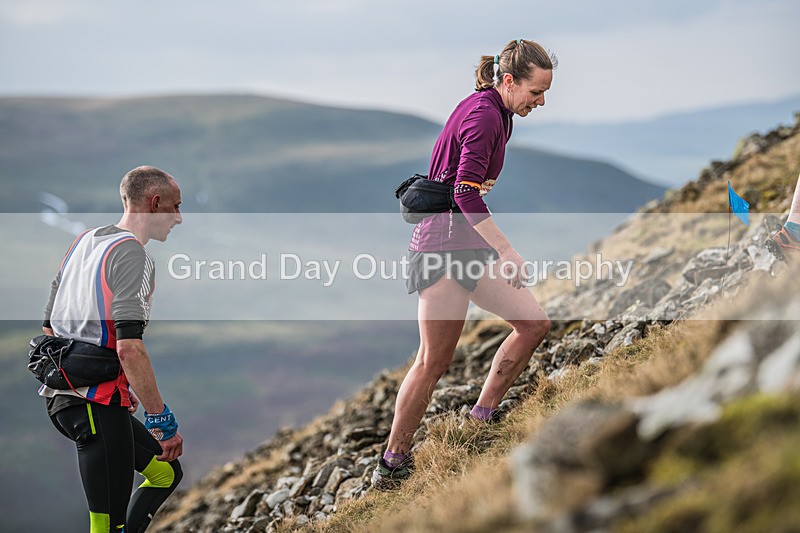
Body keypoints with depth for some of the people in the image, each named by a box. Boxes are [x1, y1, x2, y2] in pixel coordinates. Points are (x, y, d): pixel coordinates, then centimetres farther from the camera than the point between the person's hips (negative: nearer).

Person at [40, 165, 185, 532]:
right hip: (95, 404, -10)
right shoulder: (131, 253, -13)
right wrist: (161, 418, -18)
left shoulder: (83, 242, 15)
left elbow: (49, 328, 21)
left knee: (167, 473, 20)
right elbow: (129, 348, -24)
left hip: (62, 396, 10)